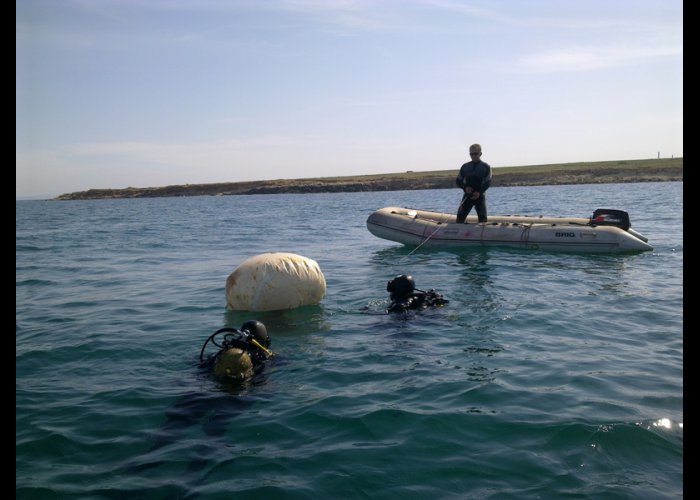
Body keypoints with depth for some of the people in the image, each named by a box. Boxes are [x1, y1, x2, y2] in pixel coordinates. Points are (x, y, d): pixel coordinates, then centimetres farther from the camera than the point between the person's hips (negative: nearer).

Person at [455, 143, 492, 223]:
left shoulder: (486, 167, 0)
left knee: (482, 218, -8)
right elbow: (458, 181, 8)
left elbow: (488, 182, -4)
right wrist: (465, 187, -12)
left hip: (480, 196, -2)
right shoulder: (465, 167, 6)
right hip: (467, 195, 2)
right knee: (460, 216, -9)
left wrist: (479, 192, -19)